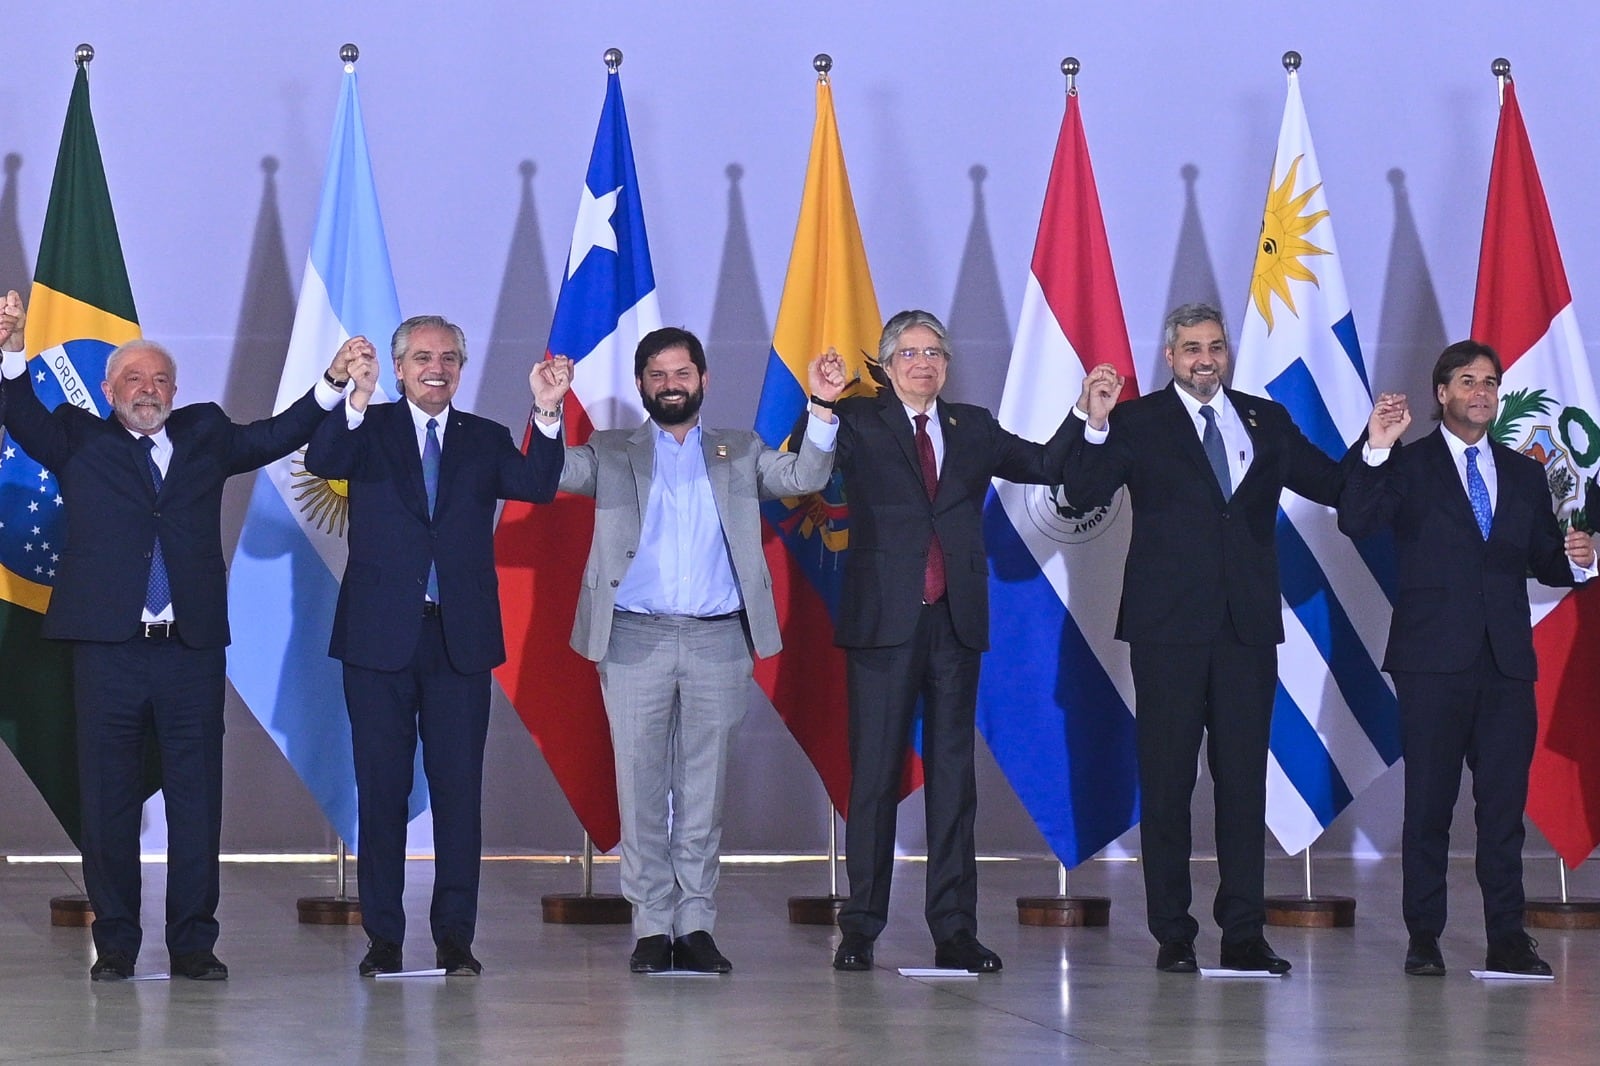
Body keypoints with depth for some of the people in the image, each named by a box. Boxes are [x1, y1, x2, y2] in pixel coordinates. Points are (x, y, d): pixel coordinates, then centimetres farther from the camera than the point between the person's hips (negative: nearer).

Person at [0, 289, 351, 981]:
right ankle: (115, 944, 12)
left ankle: (193, 943, 9)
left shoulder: (204, 436, 15)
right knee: (109, 800, 4)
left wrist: (332, 384, -3)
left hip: (192, 646, 2)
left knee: (196, 800, 3)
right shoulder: (81, 440, 9)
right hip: (108, 647, -1)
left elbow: (276, 436, 11)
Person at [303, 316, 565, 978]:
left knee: (460, 787, 1)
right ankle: (383, 937, 9)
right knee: (381, 787, 3)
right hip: (380, 636, -1)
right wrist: (357, 396, -31)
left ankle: (455, 937, 7)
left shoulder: (485, 441, 11)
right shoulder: (368, 429, 5)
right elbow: (320, 463, -15)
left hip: (460, 639, 1)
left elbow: (537, 487, -6)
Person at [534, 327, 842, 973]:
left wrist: (823, 409, -11)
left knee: (704, 788, 3)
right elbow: (553, 474, -2)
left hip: (717, 639, 1)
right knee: (642, 786, -1)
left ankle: (695, 925, 7)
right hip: (636, 637, -1)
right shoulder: (612, 454, 13)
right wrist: (548, 413, -20)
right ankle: (651, 926, 4)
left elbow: (802, 478, 3)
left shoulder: (739, 454, 16)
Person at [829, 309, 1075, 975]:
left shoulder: (973, 429, 14)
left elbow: (1047, 467, 15)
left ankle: (954, 930, 9)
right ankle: (860, 928, 5)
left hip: (955, 621, 4)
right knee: (874, 774, -1)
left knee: (953, 773, 5)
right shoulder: (858, 424, 3)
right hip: (885, 620, -3)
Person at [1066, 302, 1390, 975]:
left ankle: (1244, 933, 7)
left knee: (1244, 777, 3)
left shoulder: (1266, 421, 14)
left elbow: (1334, 488, 15)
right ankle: (1172, 935, 5)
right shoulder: (1137, 422, 4)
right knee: (1167, 780, 0)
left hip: (1248, 625, 3)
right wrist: (1094, 425, -22)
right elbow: (1084, 493, -8)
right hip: (1169, 625, -3)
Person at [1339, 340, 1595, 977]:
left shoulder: (1524, 475, 17)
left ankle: (1507, 938, 4)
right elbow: (1355, 521, -12)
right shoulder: (1408, 467, 4)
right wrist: (1378, 450, -21)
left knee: (1505, 802, 1)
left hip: (1507, 661, 3)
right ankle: (1423, 939, 5)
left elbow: (1542, 563, 15)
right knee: (1429, 803, 0)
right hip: (1434, 660, -3)